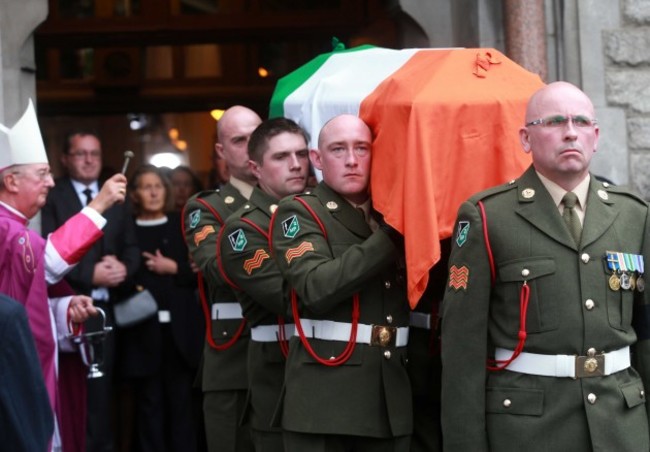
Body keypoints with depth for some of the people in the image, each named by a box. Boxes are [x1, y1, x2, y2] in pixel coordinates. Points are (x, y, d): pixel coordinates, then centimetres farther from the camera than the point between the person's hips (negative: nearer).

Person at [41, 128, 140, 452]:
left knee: (101, 386, 8)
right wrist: (90, 274, -16)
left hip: (107, 306, 5)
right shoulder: (52, 197, -2)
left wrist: (124, 267, -9)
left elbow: (132, 248, 13)